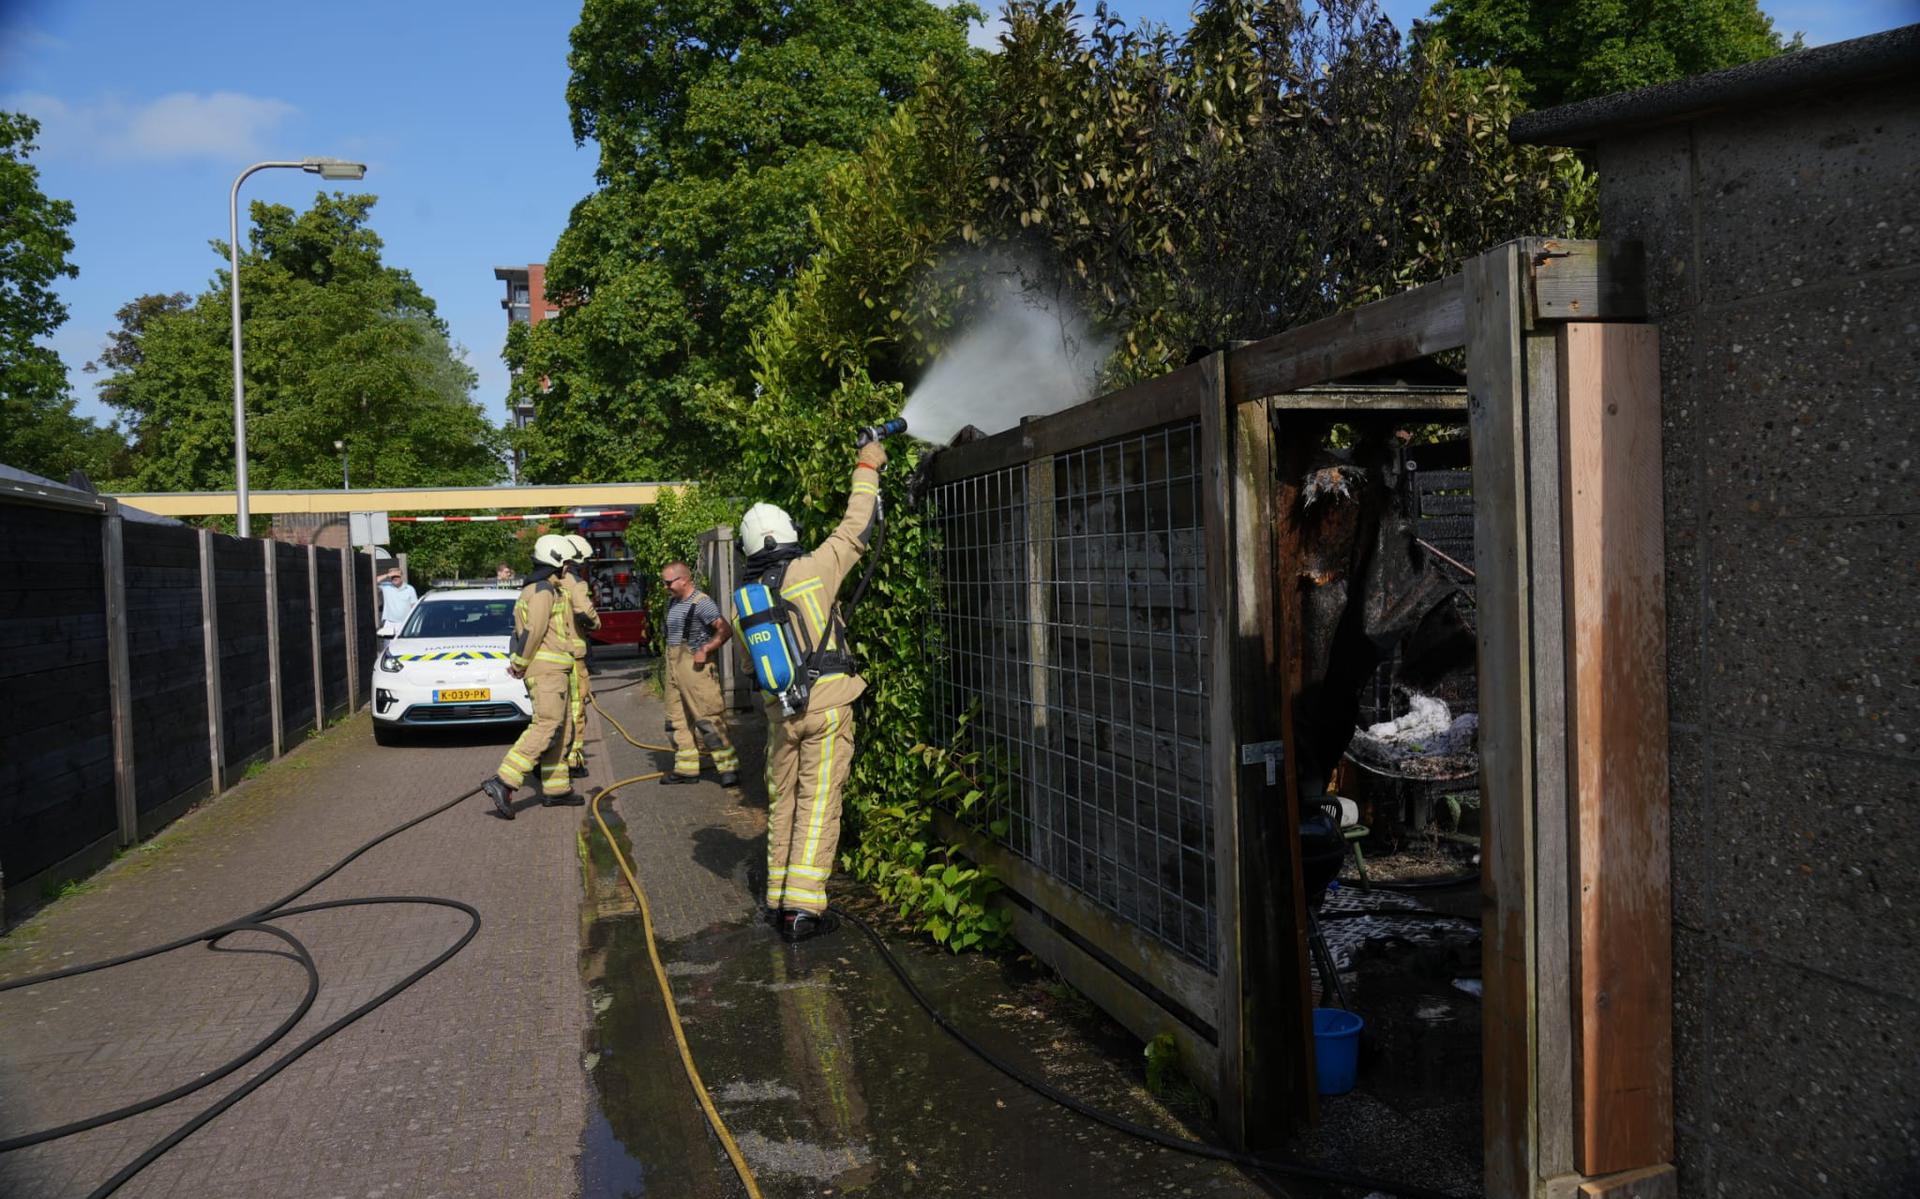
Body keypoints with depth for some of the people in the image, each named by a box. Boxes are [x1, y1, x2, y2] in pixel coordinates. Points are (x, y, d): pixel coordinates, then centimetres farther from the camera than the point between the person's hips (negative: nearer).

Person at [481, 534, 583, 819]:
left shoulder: (533, 589, 22)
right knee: (546, 725, -18)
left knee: (559, 729, 13)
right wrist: (521, 662, -12)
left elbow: (522, 630, 20)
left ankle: (556, 789, 18)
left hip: (553, 670, 11)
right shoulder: (544, 589, -11)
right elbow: (534, 630, -21)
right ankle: (502, 783, -24)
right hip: (546, 669, -11)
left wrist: (516, 661, 10)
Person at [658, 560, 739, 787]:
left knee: (709, 717, -10)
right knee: (678, 719, 11)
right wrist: (671, 658, 16)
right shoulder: (673, 603, 14)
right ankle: (686, 768, 17)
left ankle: (729, 766, -5)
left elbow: (725, 630, -18)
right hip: (674, 665, 9)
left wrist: (704, 650, -20)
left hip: (696, 664, -9)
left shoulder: (701, 602, -13)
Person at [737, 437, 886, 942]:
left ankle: (778, 898, 22)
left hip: (779, 712, 5)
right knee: (818, 806, -2)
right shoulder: (812, 570, -8)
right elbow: (854, 531, 2)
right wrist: (866, 468, 13)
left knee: (782, 804, 16)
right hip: (827, 706, -4)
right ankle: (803, 905, -5)